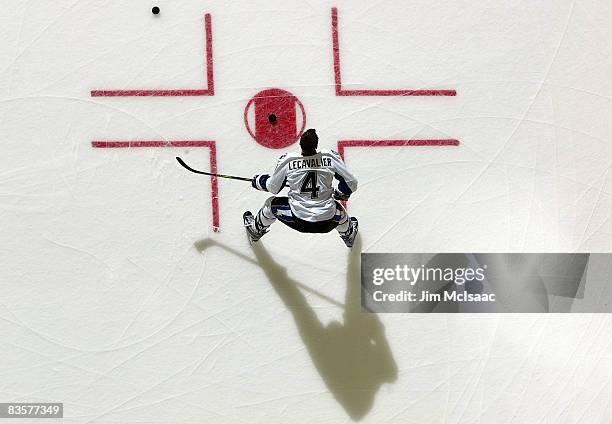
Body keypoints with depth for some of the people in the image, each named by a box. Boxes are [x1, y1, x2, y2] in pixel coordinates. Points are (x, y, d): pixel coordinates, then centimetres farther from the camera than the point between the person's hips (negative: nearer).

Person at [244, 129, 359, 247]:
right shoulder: (330, 157, -6)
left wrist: (259, 181, 27)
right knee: (338, 208, 38)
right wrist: (341, 193, 22)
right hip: (326, 223, 1)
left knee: (271, 204, 27)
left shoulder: (287, 160, -8)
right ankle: (349, 234, 63)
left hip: (298, 221, -1)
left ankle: (255, 230, 52)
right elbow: (351, 183, -1)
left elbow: (273, 188, 5)